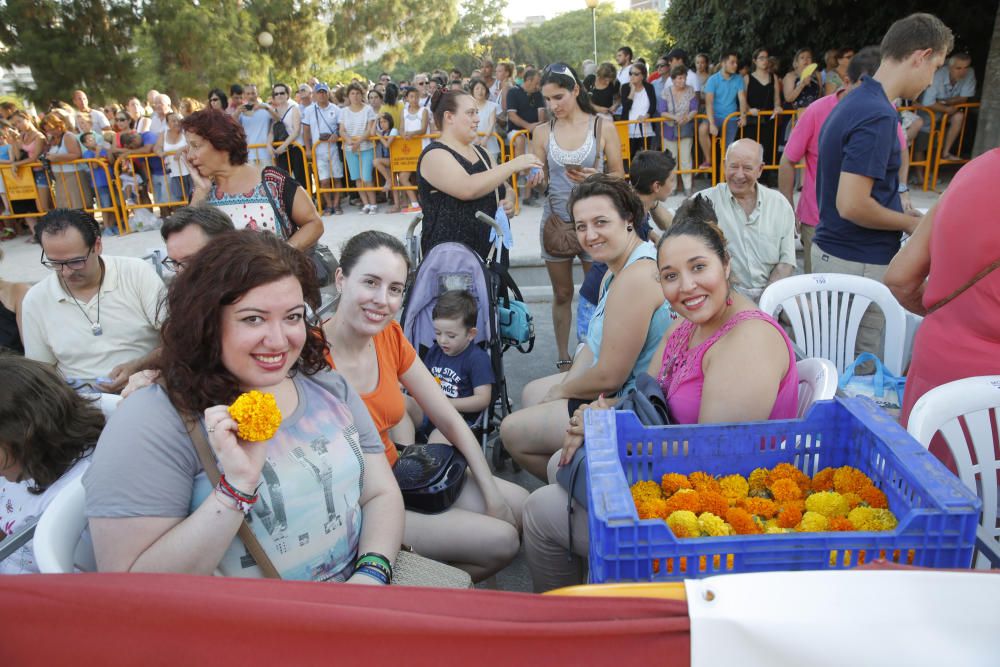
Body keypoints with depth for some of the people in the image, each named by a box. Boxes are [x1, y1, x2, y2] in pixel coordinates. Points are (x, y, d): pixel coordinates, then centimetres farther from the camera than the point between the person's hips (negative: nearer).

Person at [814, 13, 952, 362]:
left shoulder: (854, 101, 10)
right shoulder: (878, 115, -20)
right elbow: (852, 206, -26)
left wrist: (900, 214, 15)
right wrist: (911, 223, -10)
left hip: (831, 251, 10)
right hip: (858, 264, -10)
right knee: (862, 370, 3)